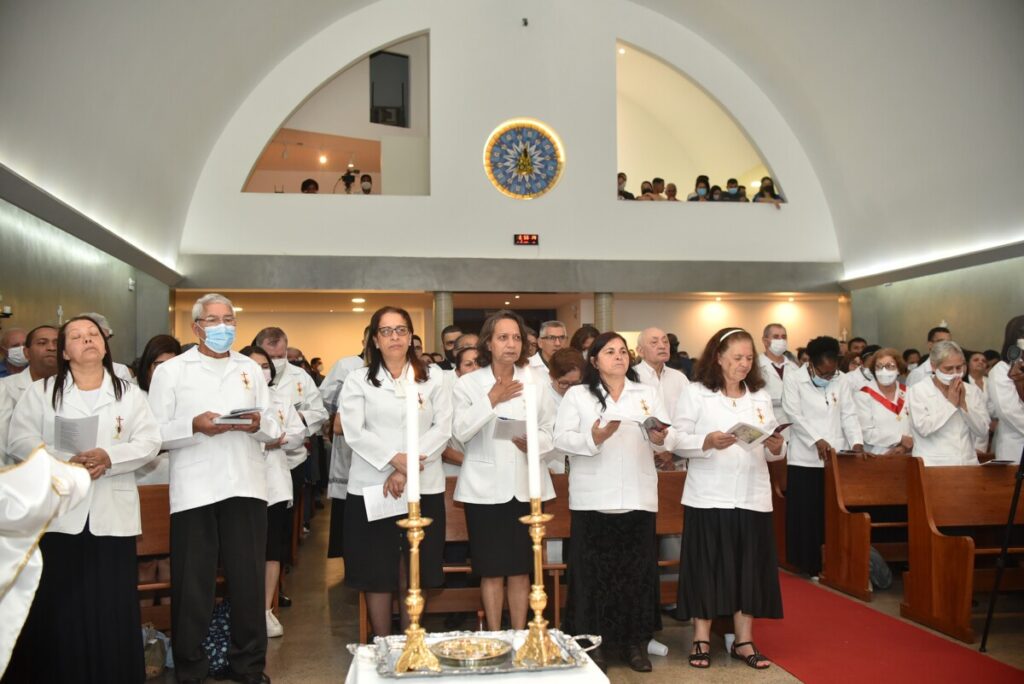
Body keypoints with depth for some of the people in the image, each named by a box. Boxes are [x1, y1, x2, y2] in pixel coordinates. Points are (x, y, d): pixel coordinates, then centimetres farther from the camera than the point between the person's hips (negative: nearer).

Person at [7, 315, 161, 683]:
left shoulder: (130, 393, 10)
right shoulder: (40, 391, 8)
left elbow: (149, 441, 0)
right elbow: (21, 440, -2)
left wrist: (109, 457, -17)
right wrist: (64, 464, -17)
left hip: (112, 514, 1)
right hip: (57, 513, 0)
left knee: (113, 609, 2)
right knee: (58, 609, 2)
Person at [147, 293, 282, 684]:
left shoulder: (251, 369, 16)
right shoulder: (170, 371, 6)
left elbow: (274, 430, 13)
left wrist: (259, 424, -9)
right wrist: (195, 426, -17)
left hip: (245, 486, 3)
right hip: (193, 489, -2)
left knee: (248, 580, 7)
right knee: (192, 585, 3)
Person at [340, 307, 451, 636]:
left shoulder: (433, 379, 9)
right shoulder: (358, 380, 6)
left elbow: (442, 429, -1)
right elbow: (354, 431, -5)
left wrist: (408, 468, -13)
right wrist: (394, 459, -18)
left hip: (423, 486, 1)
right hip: (372, 486, -1)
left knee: (416, 571, 6)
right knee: (377, 572, 3)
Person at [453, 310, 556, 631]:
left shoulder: (535, 382, 7)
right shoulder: (468, 383, 1)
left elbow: (551, 431, 5)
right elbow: (460, 432, -12)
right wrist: (491, 400, -13)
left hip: (525, 485, 2)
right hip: (485, 487, -2)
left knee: (520, 569, 8)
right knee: (491, 570, 4)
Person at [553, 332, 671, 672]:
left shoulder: (647, 393, 13)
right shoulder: (577, 394, 4)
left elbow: (664, 436, 7)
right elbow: (561, 438, -6)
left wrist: (660, 437, -15)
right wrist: (594, 438, -21)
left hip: (637, 496, 2)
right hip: (593, 497, -2)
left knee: (637, 568, 5)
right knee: (593, 570, 1)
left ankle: (635, 642, 16)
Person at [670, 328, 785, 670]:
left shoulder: (761, 396, 13)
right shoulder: (696, 393, -1)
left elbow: (772, 450, 11)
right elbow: (677, 439, -7)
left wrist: (777, 447, -11)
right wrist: (707, 442, -23)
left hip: (752, 496, 4)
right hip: (709, 496, -4)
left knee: (749, 568, 6)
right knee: (707, 567, 2)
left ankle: (744, 641, 18)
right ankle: (701, 639, 14)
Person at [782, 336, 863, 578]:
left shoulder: (839, 379, 10)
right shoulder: (793, 380, -3)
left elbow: (849, 414, 8)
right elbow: (796, 416, -10)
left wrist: (856, 442, -7)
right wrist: (817, 441, -22)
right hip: (806, 460, -3)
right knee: (807, 515, 0)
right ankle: (810, 566, 11)